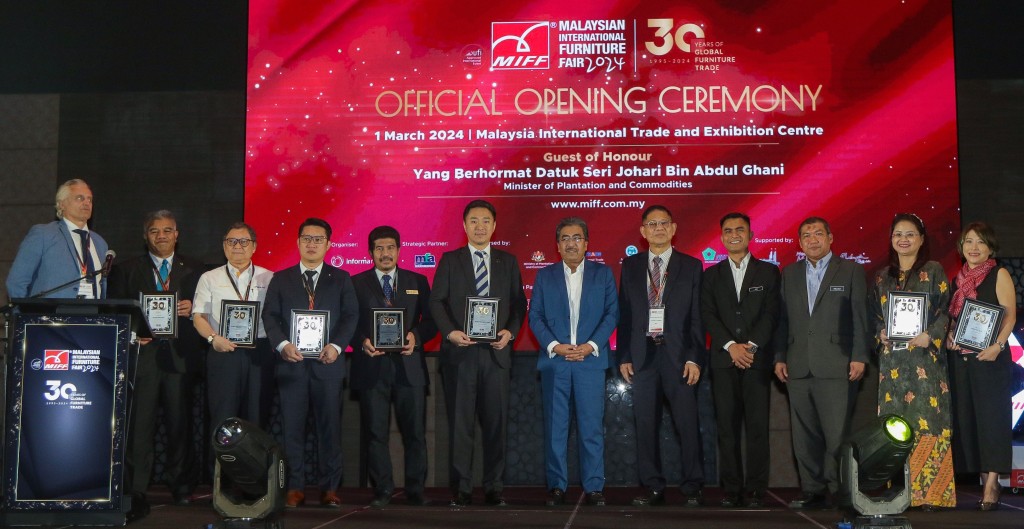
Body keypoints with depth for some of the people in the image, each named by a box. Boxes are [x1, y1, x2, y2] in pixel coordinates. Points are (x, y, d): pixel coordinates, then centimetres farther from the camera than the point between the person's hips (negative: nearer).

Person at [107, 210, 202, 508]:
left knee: (180, 421, 3)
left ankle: (180, 484, 14)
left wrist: (191, 309, -11)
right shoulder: (127, 270, 12)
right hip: (143, 352, 0)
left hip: (179, 356, 1)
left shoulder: (194, 270, 12)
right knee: (139, 422, -4)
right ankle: (136, 487, 2)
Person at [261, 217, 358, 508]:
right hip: (291, 363, 1)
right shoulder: (280, 279, 12)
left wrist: (336, 345, -13)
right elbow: (270, 315, 5)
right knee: (292, 427, 2)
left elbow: (351, 315, 3)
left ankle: (330, 488, 10)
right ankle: (295, 487, 10)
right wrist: (282, 344, -12)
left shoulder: (341, 278, 10)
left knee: (330, 427, 2)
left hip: (327, 362, 0)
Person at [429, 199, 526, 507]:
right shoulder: (450, 260, 8)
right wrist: (450, 331, -13)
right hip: (460, 352, -1)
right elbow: (436, 301, 2)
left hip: (496, 351, 2)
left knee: (496, 421, 3)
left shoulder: (508, 262, 12)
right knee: (460, 422, 1)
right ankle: (461, 489, 7)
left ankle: (494, 488, 12)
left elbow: (519, 303, 10)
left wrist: (510, 331, -7)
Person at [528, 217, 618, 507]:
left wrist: (591, 345, -10)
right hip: (554, 361, 1)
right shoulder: (545, 275, 11)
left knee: (592, 426, -1)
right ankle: (556, 486, 10)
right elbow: (535, 316, 5)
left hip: (591, 359, -1)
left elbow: (612, 313, 3)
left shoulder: (603, 273, 10)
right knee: (555, 427, 3)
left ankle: (594, 486, 6)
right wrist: (553, 345, -9)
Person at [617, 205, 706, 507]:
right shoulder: (630, 266, 11)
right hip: (643, 354, 2)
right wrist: (624, 357, 3)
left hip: (678, 355, -2)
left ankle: (692, 488, 8)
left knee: (687, 423, -2)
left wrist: (695, 358, -6)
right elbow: (624, 314, 9)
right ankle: (653, 488, 13)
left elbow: (697, 316, 2)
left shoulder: (691, 266, 6)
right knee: (645, 424, 4)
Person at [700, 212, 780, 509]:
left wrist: (751, 345, -12)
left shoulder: (768, 272, 10)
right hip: (723, 359, 1)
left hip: (757, 359, -1)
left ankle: (756, 490, 2)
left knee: (758, 426, -3)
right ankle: (731, 489, 4)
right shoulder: (712, 275, 13)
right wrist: (731, 346, -10)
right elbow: (708, 314, 3)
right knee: (727, 426, 0)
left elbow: (772, 313, 0)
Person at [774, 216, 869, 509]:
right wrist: (780, 357, 8)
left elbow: (860, 316, 1)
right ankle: (812, 492, 13)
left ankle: (839, 491, 3)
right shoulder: (789, 274, 15)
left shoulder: (851, 270, 5)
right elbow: (783, 318, 14)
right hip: (798, 368, 4)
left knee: (837, 434, -6)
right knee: (804, 436, 6)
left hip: (836, 366, -4)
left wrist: (859, 356, -6)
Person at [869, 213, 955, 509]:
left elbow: (946, 309, -1)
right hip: (892, 360, 4)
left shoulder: (933, 272, 4)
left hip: (925, 358, -3)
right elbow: (874, 314, 17)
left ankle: (929, 492, -5)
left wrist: (931, 335, -15)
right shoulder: (882, 277, 15)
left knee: (927, 420, -8)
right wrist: (879, 333, -2)